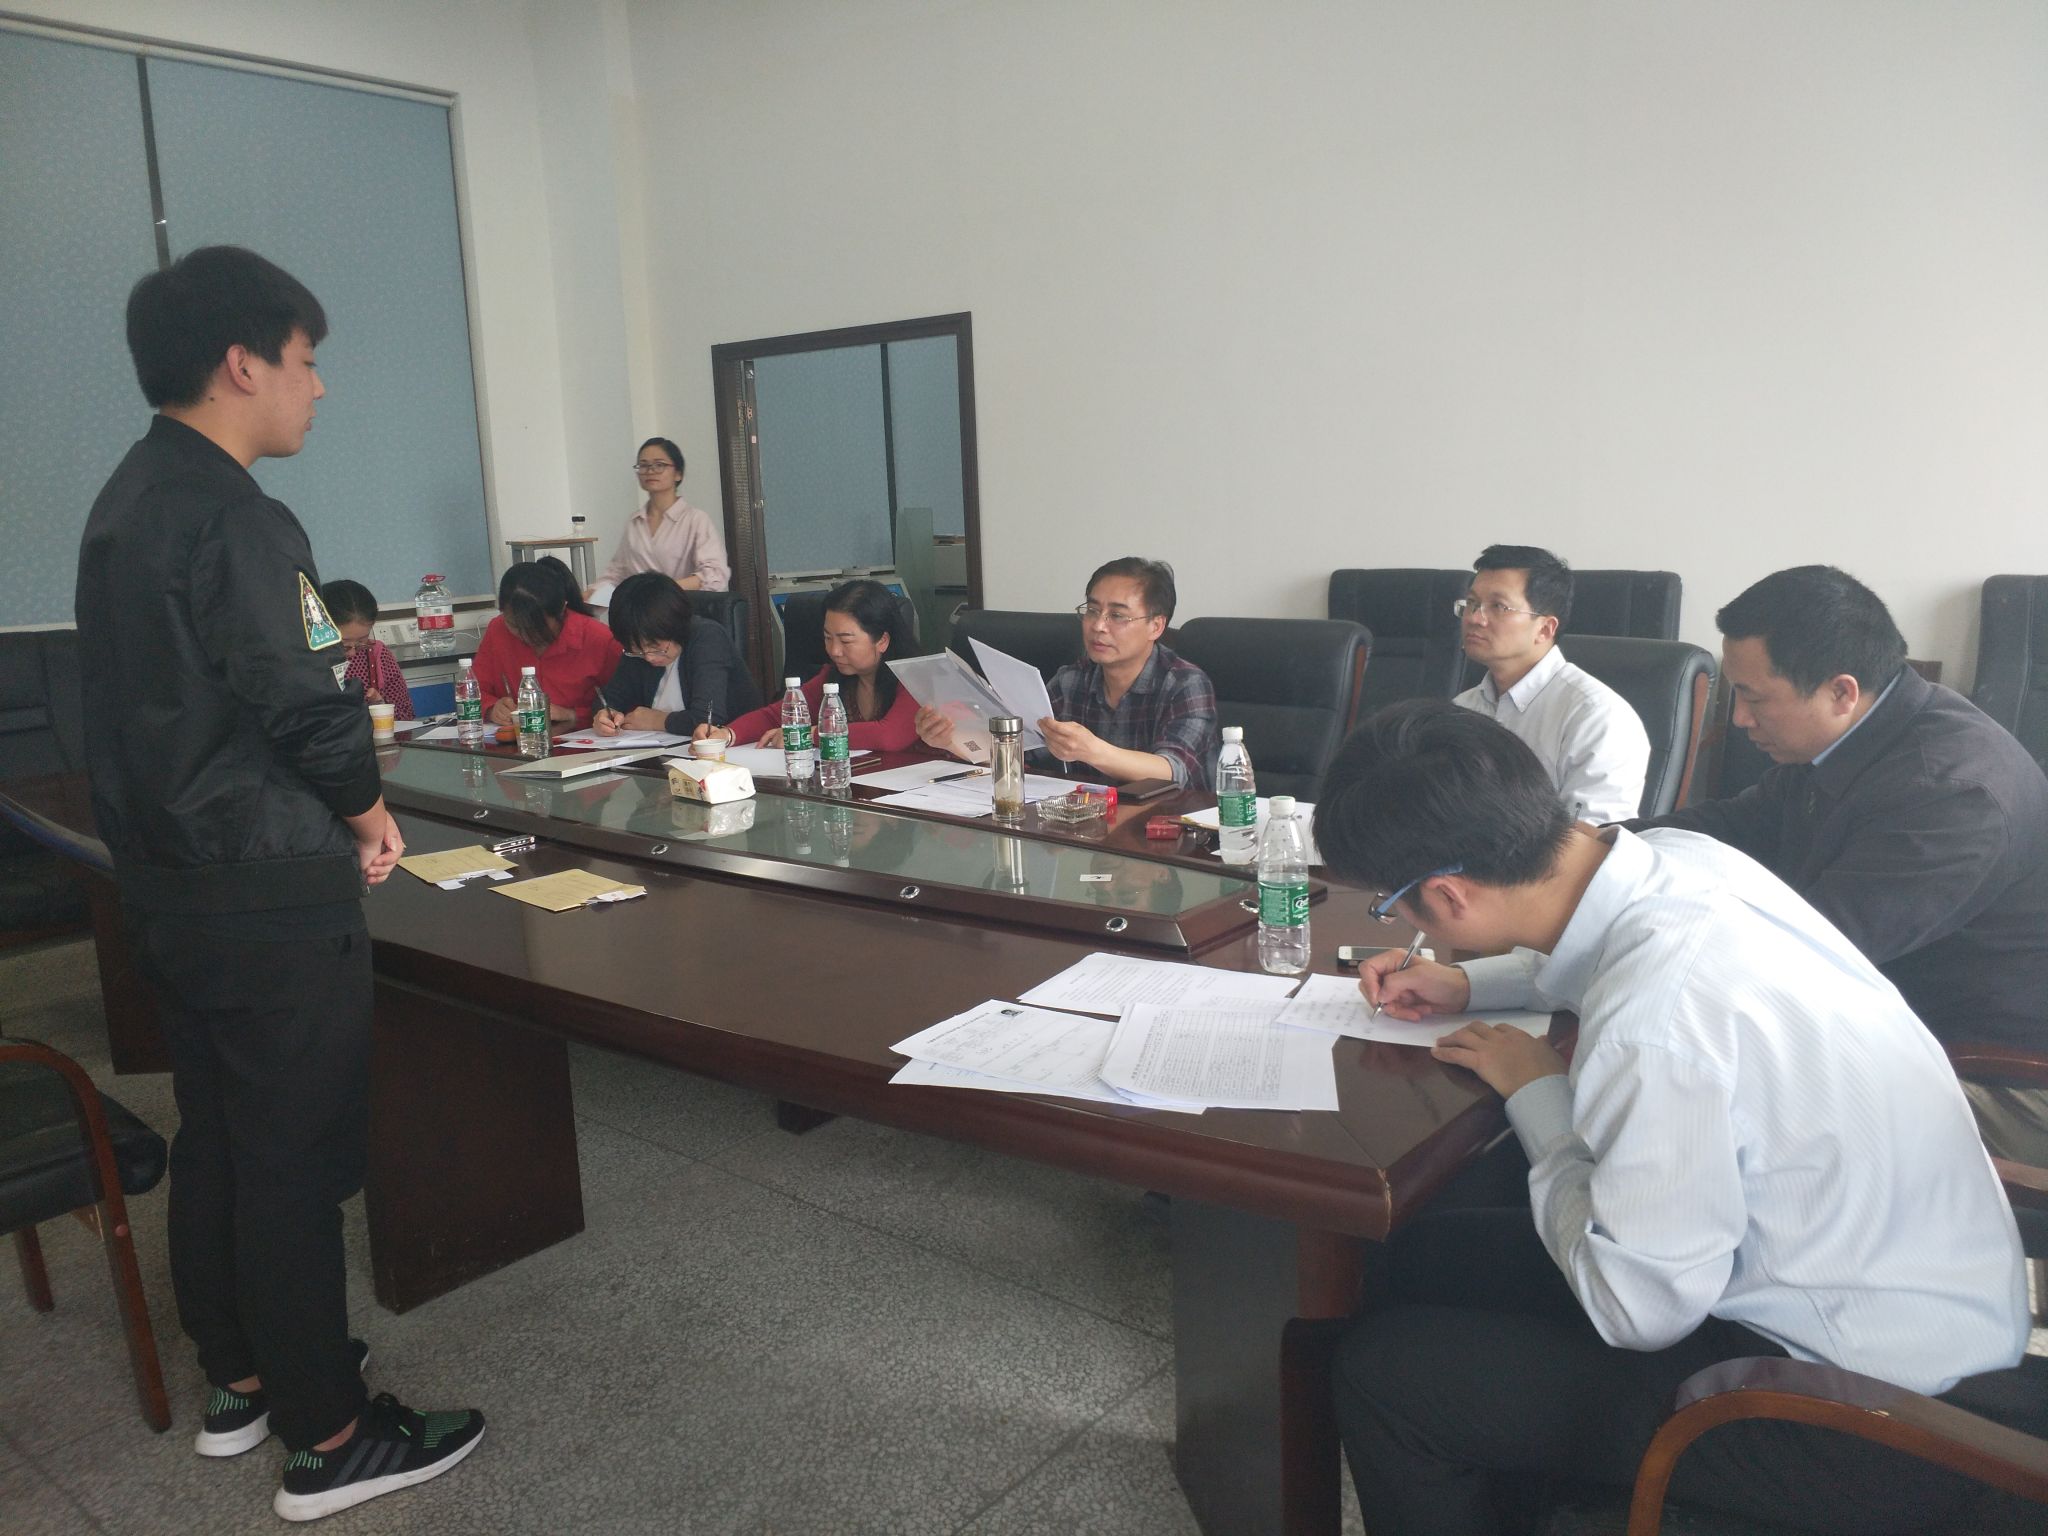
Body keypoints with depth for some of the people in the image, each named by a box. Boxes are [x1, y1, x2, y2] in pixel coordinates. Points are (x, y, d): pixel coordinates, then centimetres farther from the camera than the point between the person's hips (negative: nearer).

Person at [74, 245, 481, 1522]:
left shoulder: (126, 502, 10)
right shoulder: (232, 515, -20)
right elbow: (309, 704, -21)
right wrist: (368, 812, -2)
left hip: (170, 879, 10)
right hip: (270, 895, -9)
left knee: (215, 1137, 18)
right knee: (296, 1159, 0)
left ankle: (241, 1380, 34)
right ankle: (331, 1439, 14)